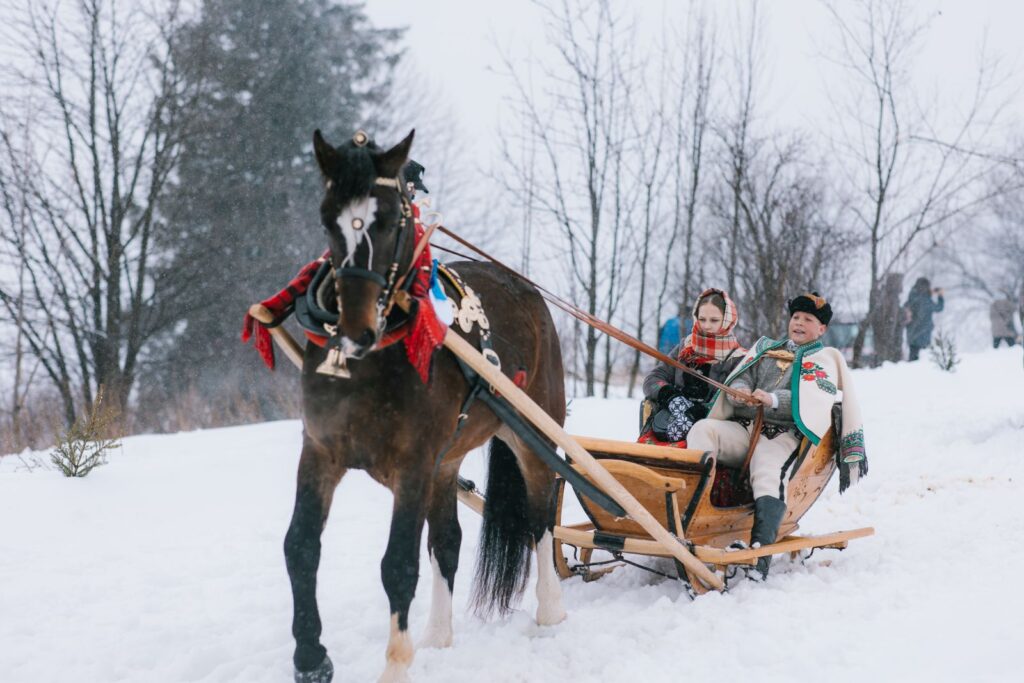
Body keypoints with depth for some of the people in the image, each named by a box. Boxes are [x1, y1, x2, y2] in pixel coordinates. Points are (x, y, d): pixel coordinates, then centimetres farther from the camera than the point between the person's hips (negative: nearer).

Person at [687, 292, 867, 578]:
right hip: (743, 428, 5)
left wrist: (773, 400, -18)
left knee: (769, 474, -36)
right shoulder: (766, 348, 31)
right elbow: (741, 377, 19)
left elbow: (814, 397, -3)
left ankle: (761, 551, -47)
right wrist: (740, 391, -7)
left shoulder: (825, 359, 17)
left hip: (782, 435, -4)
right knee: (702, 430, -27)